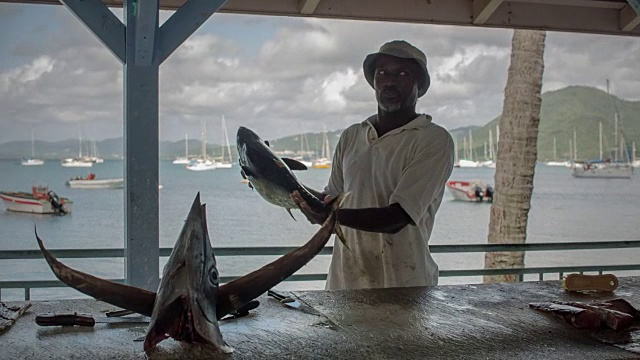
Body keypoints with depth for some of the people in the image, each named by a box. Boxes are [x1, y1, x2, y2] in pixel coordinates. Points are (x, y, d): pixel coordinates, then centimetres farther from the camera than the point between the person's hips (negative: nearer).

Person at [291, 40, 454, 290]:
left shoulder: (434, 140, -9)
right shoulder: (351, 137, 11)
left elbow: (397, 217, -19)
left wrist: (333, 215, -28)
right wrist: (290, 189, -1)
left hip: (402, 287, -5)